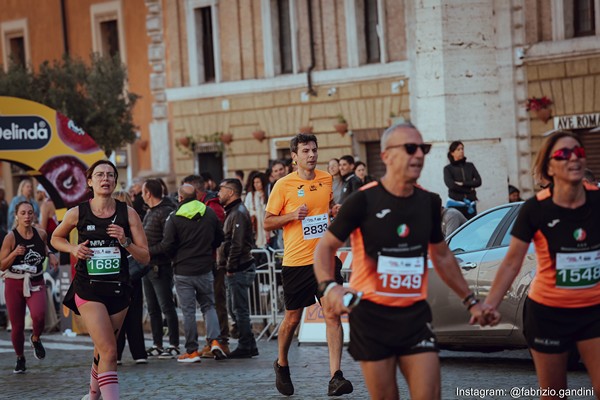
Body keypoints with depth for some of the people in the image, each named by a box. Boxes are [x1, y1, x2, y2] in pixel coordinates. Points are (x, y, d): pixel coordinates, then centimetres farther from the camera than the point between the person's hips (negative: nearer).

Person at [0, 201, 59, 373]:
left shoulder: (40, 234, -2)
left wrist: (50, 254, 4)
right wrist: (15, 253, -24)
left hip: (36, 283, 1)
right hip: (14, 284, -1)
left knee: (39, 315, -26)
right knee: (17, 326, 5)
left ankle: (36, 339, 8)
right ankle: (20, 358, 31)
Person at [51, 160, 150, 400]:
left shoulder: (128, 214, -2)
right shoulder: (77, 213, -4)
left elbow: (145, 258, -1)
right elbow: (56, 238, 15)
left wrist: (125, 242, -18)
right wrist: (73, 249, -5)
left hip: (118, 290, 3)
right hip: (88, 291, -3)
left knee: (102, 352, 17)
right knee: (109, 352, -17)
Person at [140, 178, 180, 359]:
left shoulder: (166, 212, -13)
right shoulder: (150, 212, 16)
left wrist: (150, 252, -19)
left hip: (160, 267, -10)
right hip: (147, 267, 10)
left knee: (167, 307, -5)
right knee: (153, 308, 12)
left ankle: (174, 346, -1)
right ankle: (157, 345, 18)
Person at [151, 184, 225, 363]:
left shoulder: (174, 218, -10)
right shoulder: (210, 213, 3)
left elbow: (167, 246, -12)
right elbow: (219, 238, 12)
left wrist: (149, 251, 4)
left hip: (183, 271, -3)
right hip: (205, 269, 3)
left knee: (188, 310, 2)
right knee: (208, 305, 15)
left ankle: (192, 351, 4)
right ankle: (214, 340, -4)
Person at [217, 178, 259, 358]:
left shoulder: (238, 213, -14)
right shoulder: (233, 212, 18)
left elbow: (237, 244, -20)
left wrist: (231, 268, -18)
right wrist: (228, 266, 15)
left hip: (238, 269, -10)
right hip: (236, 269, 10)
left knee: (240, 309, -6)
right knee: (236, 308, 13)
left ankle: (245, 347, -2)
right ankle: (248, 345, 17)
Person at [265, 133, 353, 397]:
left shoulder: (326, 179, 7)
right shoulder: (284, 185, -5)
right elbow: (267, 223, -1)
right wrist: (293, 215, -16)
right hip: (296, 261, -2)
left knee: (332, 315, -9)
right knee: (292, 318, 9)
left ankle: (335, 377, -11)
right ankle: (282, 364, 35)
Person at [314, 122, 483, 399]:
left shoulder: (429, 202, 5)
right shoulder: (364, 200, -10)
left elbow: (442, 256, 20)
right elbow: (326, 247, -4)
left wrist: (470, 300, 19)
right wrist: (329, 287, -23)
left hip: (415, 315, 4)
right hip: (371, 314, -3)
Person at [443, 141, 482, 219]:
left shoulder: (470, 166, 14)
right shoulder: (448, 168, 5)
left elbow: (478, 181, 3)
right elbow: (450, 184, -10)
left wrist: (463, 183, -8)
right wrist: (469, 189, -6)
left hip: (470, 204, 3)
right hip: (455, 204, -3)